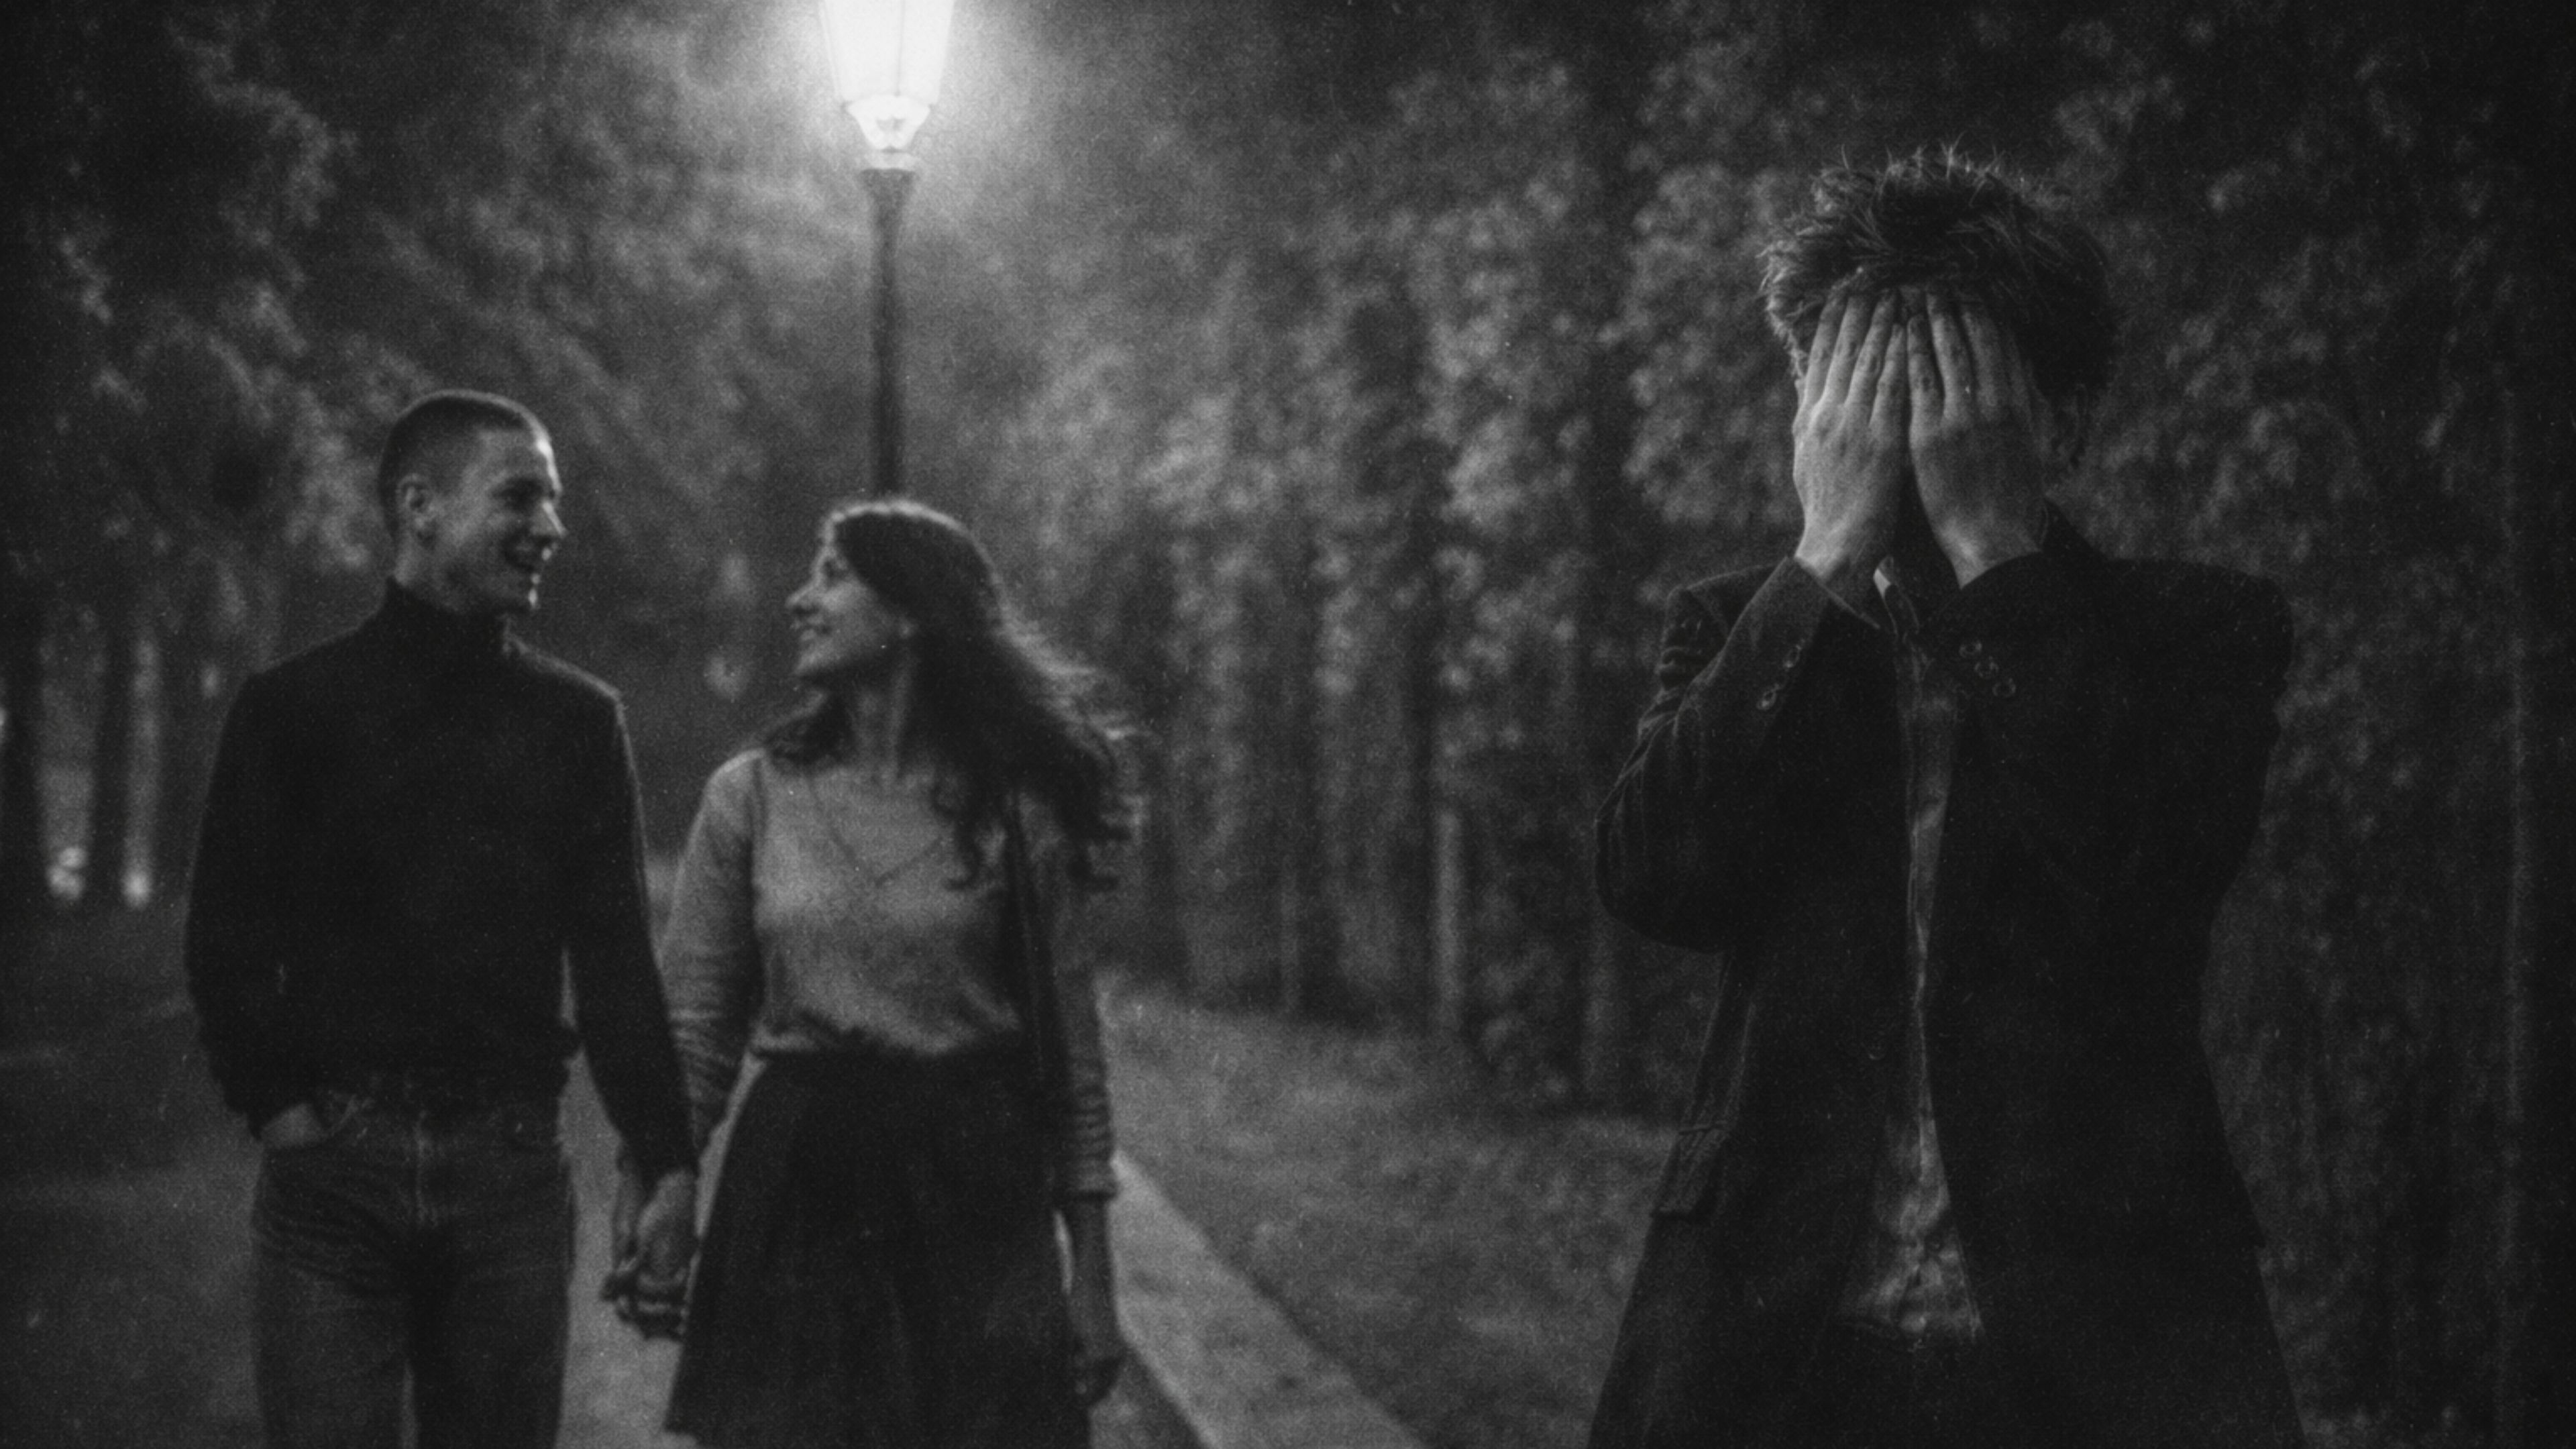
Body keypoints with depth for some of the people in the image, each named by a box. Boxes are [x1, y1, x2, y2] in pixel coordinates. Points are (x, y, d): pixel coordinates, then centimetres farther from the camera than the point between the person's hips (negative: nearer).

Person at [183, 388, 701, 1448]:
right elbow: (226, 936, 4)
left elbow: (615, 961, 7)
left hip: (510, 1164, 2)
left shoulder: (577, 719, 10)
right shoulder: (293, 707, 4)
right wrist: (276, 1107, -7)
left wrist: (668, 1166, 1)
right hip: (335, 1162, -2)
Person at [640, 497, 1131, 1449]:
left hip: (973, 1191, -1)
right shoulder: (750, 797, 4)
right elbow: (691, 1028, 6)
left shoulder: (1017, 810, 1)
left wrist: (1093, 1270, 0)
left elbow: (1068, 1038, 3)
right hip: (795, 1189, 1)